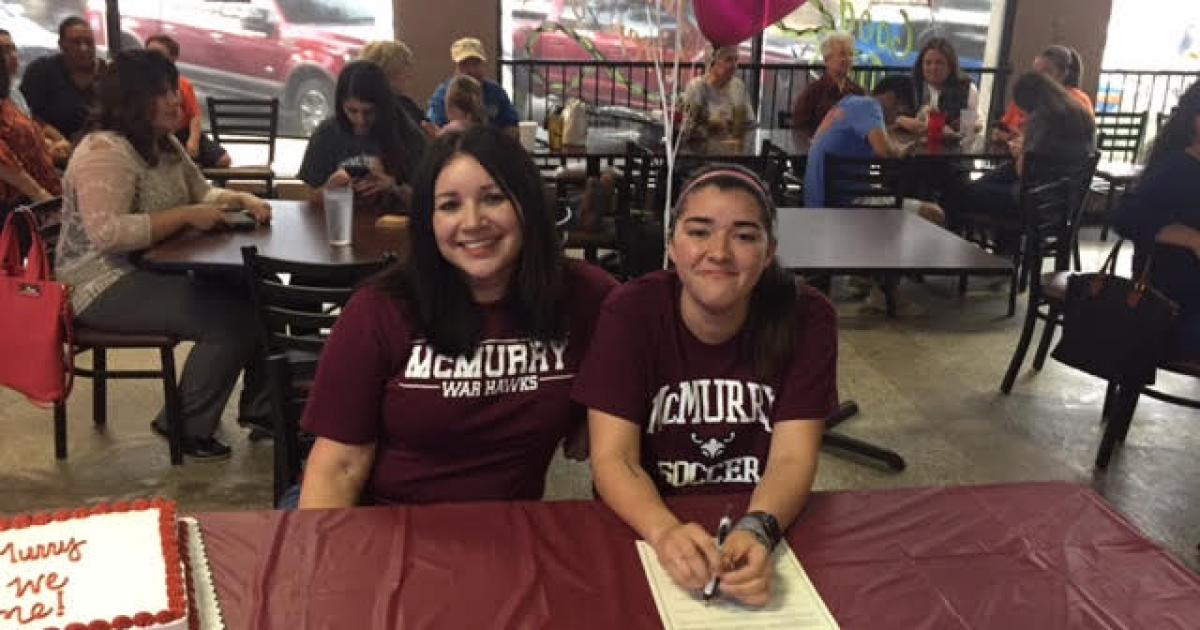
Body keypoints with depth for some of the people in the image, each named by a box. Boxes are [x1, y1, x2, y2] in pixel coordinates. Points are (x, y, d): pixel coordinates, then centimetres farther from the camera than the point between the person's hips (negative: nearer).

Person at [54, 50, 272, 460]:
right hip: (106, 285, -9)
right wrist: (186, 216, -28)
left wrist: (244, 200, -2)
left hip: (156, 271, 9)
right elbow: (107, 233, -31)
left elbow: (202, 192, 19)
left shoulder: (164, 144, 10)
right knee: (228, 319, -24)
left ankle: (259, 404, 12)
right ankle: (187, 427, -6)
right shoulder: (104, 151, -20)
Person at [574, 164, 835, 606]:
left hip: (761, 528, 1)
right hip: (643, 527, -1)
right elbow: (613, 459, -16)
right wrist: (666, 532, -34)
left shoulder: (806, 318, -9)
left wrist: (756, 531, -33)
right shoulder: (630, 311, -12)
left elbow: (792, 458, -13)